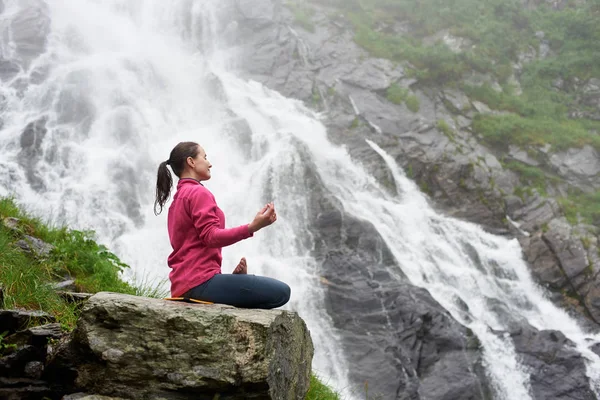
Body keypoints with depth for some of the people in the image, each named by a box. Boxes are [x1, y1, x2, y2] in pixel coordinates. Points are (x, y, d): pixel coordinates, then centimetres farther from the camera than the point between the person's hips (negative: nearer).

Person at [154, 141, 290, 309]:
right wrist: (252, 227, -29)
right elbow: (211, 237, -19)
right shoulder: (198, 192, -7)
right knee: (281, 292, -16)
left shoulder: (178, 198, 23)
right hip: (200, 281, -10)